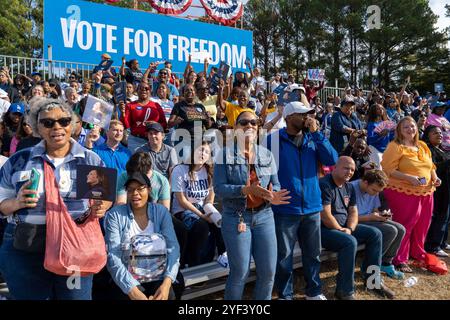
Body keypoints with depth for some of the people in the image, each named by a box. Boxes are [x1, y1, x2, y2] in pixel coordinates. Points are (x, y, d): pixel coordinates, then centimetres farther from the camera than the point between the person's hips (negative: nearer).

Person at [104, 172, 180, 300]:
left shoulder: (161, 212, 1)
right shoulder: (115, 215, -3)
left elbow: (172, 248, -7)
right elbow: (113, 256, -11)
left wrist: (167, 282, -22)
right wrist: (132, 290, -23)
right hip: (127, 280, -1)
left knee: (168, 295, -24)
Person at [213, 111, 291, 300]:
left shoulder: (267, 154, 8)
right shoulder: (225, 153, -4)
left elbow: (275, 184, 7)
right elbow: (219, 188, -11)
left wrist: (273, 195, -16)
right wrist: (247, 189, -23)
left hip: (264, 216, 4)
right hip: (236, 218, -4)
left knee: (268, 271, 8)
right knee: (240, 272, 3)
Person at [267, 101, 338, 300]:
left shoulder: (312, 139, 6)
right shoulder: (273, 140, -7)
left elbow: (332, 160, -5)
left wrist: (316, 133, -10)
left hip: (312, 206, 4)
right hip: (285, 209, -4)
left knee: (313, 253, 18)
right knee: (284, 256, 9)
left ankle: (314, 292, 37)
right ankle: (285, 295, 28)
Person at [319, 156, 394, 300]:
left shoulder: (349, 187, 11)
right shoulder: (324, 185, -18)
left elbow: (353, 212, 9)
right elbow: (325, 216, -23)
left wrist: (349, 229, -10)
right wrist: (341, 230, -14)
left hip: (344, 227, 9)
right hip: (325, 229, -9)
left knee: (375, 234, 1)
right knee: (350, 242, -33)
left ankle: (371, 279, 11)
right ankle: (345, 291, -18)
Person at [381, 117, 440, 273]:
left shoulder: (422, 146, 15)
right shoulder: (395, 146, -8)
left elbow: (430, 166, 24)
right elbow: (387, 169, -16)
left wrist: (435, 177, 4)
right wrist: (408, 178, -24)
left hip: (426, 192, 7)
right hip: (404, 192, -7)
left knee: (422, 225, 16)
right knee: (404, 226, -3)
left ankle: (417, 253, 38)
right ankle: (399, 260, 10)